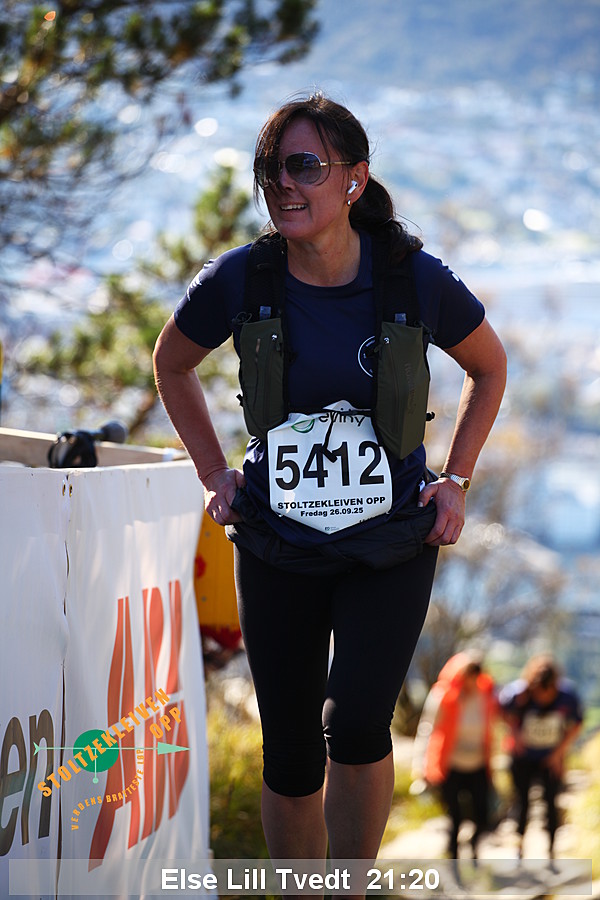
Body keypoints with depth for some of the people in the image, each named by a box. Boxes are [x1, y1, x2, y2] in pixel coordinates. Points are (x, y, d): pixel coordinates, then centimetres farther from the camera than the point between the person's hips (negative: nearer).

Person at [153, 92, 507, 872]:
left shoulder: (416, 280, -11)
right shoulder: (239, 281, -9)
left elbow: (489, 368, 10)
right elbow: (172, 365, 12)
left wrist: (457, 481, 3)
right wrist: (215, 474, 7)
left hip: (392, 545, -1)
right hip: (277, 550, 1)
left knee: (356, 724, -20)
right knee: (291, 756, 5)